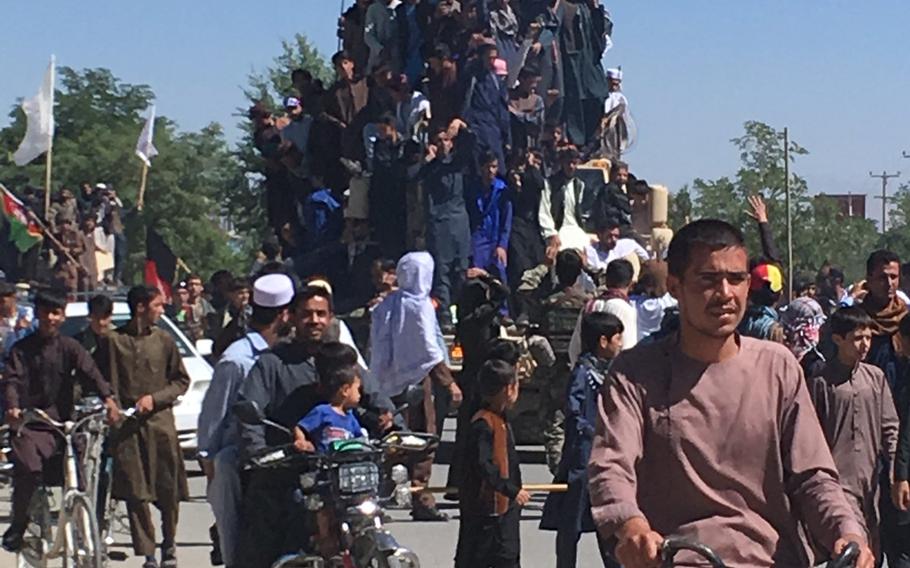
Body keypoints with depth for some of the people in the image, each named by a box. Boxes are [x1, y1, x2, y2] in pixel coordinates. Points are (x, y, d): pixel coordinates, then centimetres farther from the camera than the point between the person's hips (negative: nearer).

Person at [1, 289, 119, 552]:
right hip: (29, 424, -2)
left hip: (63, 422, 2)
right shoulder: (22, 349, 6)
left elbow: (90, 372, -7)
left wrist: (108, 399, -25)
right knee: (28, 471, -21)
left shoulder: (69, 347, 8)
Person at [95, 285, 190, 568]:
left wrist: (154, 398, -5)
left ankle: (169, 545, 22)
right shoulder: (112, 341, 3)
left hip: (160, 421, 1)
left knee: (169, 491, 1)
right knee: (135, 493, -3)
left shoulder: (163, 340, 7)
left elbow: (181, 380, 9)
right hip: (126, 426, -1)